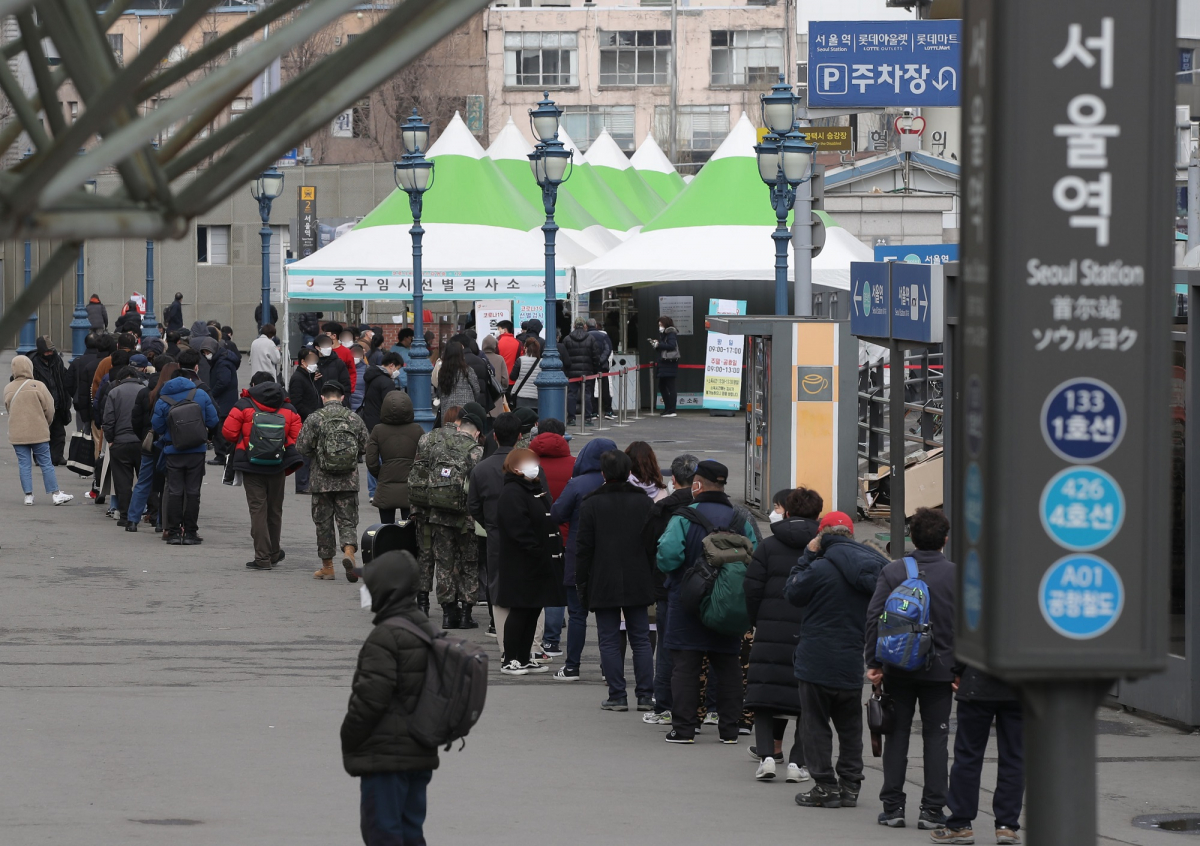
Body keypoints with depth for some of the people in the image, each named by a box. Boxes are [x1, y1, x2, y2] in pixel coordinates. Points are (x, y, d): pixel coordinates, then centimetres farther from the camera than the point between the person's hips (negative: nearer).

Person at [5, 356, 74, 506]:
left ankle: (28, 495, 5)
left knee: (24, 464, 7)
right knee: (46, 464, 4)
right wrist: (46, 423, 13)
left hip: (17, 434, 3)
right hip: (38, 432, -3)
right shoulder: (37, 386, -11)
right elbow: (49, 409, -6)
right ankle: (55, 494, 5)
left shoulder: (8, 389, 0)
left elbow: (8, 409, 11)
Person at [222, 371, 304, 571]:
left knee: (258, 510, -2)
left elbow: (228, 432, -8)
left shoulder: (243, 405, -4)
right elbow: (297, 437, -2)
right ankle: (274, 553, 30)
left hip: (251, 465, -3)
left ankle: (262, 557, -7)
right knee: (275, 510, 16)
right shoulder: (287, 408, 6)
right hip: (278, 467, 3)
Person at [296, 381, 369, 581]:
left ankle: (327, 566, 13)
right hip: (349, 481, 1)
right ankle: (349, 551, -21)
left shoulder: (315, 418, -6)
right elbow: (365, 447, 4)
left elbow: (301, 447, -8)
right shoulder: (354, 419, 2)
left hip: (322, 481, -1)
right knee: (348, 519, 6)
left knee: (324, 521, 8)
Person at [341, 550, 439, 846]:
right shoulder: (428, 630, 10)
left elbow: (371, 697, -21)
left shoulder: (385, 637, -19)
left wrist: (349, 739, -8)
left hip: (386, 754, -9)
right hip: (420, 753, 9)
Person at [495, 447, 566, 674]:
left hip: (541, 565, 10)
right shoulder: (512, 493, -15)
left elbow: (549, 521, 24)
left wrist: (555, 550, 14)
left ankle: (525, 658, 20)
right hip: (521, 567, -10)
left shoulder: (536, 490, 17)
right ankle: (509, 660, 2)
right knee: (519, 612, -5)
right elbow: (518, 528, -24)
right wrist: (537, 551, -24)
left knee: (534, 612, 12)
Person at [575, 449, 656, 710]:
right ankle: (645, 696, 6)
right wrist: (653, 579, 12)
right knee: (641, 640, 8)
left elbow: (584, 548, -4)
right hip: (638, 585, 3)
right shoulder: (644, 503, 2)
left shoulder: (591, 505, -6)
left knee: (609, 641, 2)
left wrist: (581, 582, 3)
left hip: (604, 584, -3)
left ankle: (617, 696, 0)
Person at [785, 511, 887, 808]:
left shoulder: (820, 568, -16)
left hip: (818, 661, -5)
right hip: (853, 664, 5)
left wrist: (807, 556, 1)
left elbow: (792, 592, -2)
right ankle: (850, 786, 15)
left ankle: (825, 786, 1)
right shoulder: (872, 569, 2)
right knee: (850, 727, 14)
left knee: (815, 723, 4)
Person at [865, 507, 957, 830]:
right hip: (940, 669, 0)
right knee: (935, 737, 5)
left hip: (899, 669, 1)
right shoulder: (956, 575, -4)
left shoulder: (893, 571, -3)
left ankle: (893, 807, 7)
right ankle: (932, 810, 3)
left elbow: (874, 618, -5)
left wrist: (874, 663, 0)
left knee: (897, 735, 8)